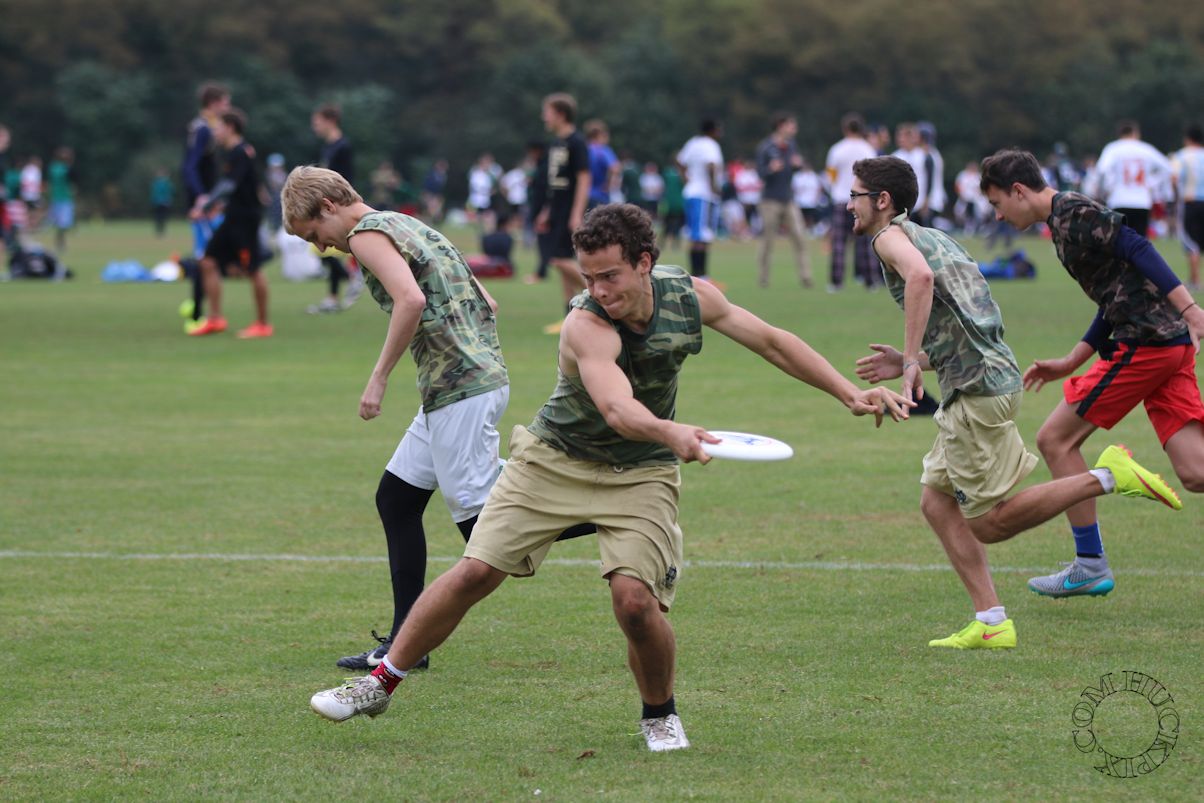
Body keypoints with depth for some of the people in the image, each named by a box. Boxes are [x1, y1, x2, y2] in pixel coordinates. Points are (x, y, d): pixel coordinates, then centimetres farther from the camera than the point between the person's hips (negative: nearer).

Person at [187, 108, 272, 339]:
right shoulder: (230, 153, 13)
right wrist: (210, 200, 13)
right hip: (233, 217, 10)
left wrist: (205, 208, -26)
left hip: (246, 218, -10)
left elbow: (228, 186, -25)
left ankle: (263, 324, 5)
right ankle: (215, 319, 8)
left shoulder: (240, 154, -16)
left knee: (252, 269, -3)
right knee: (209, 262, 5)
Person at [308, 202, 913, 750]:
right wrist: (671, 432, -68)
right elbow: (617, 408, -48)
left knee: (635, 598, -20)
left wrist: (851, 394, 3)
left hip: (641, 474, 2)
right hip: (555, 459, -2)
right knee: (474, 574, -6)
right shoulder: (587, 324, -30)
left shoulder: (692, 296, -14)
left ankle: (660, 714, 7)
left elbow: (771, 342, 3)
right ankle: (381, 684, 12)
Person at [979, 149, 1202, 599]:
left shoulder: (1072, 213, -7)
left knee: (1055, 440, 2)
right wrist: (1070, 363, 28)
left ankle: (1090, 566, 7)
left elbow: (1136, 249, -18)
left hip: (1146, 342, -9)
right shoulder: (1067, 220, 23)